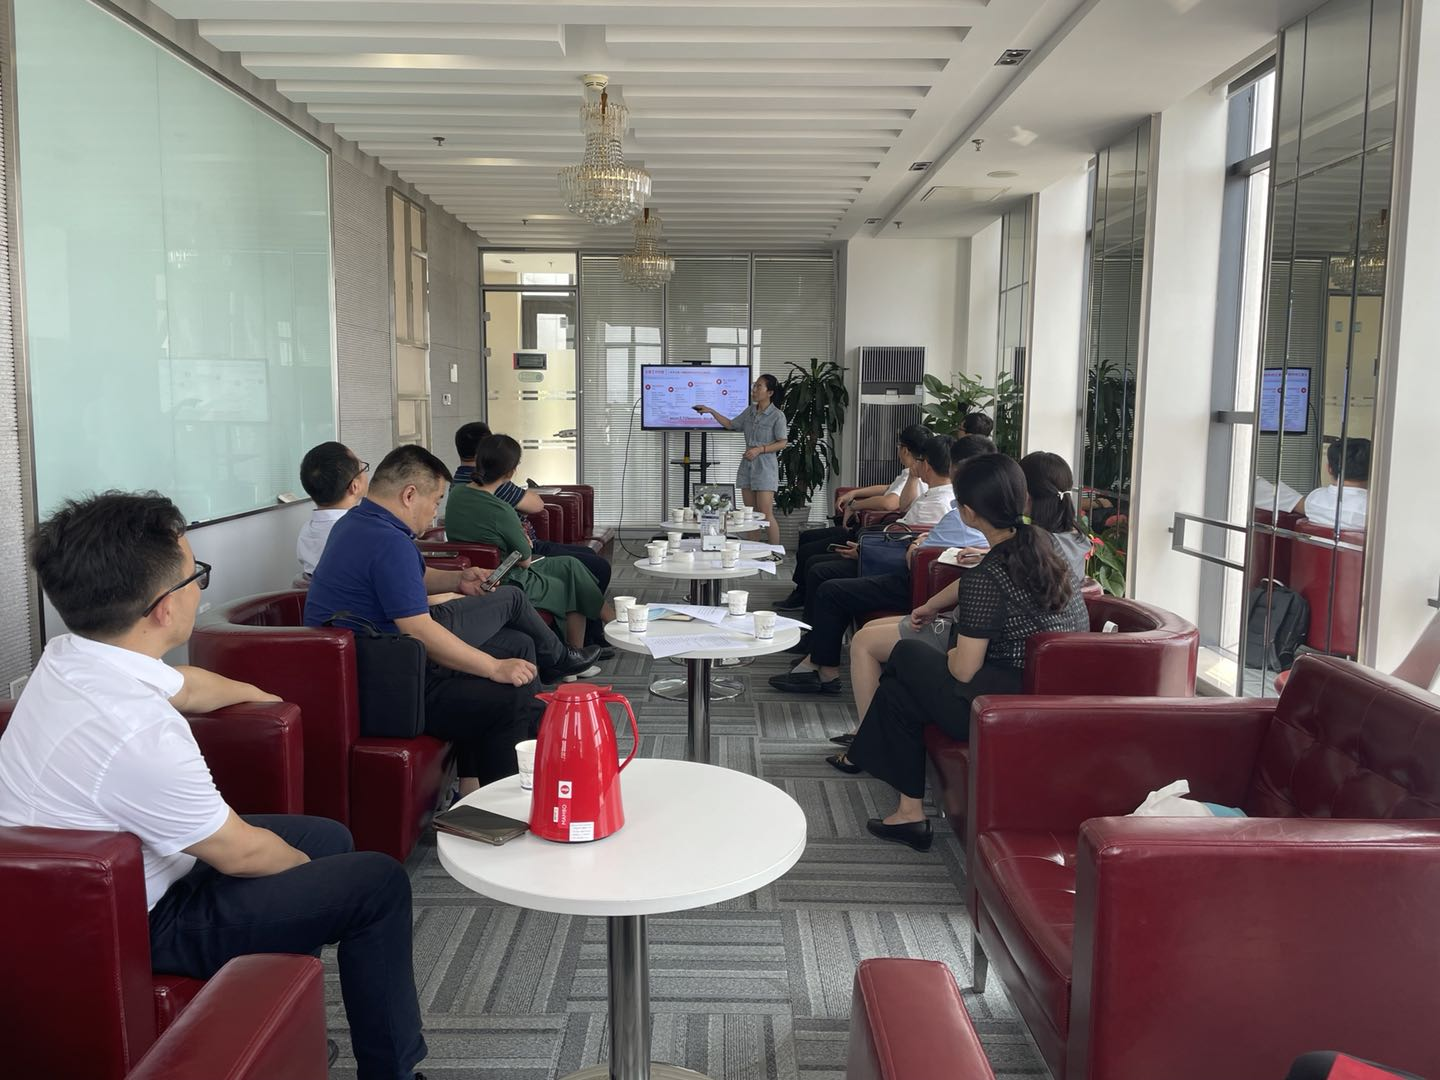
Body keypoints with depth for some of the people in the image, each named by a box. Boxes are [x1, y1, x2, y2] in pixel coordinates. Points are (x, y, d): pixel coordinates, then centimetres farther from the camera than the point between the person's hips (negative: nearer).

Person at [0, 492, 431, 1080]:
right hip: (139, 924, -9)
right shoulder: (135, 728, -36)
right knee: (378, 882, -6)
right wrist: (307, 866, 1)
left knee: (329, 837, 18)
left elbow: (185, 684, 17)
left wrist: (253, 692, 37)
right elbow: (239, 853, -21)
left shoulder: (71, 655, -6)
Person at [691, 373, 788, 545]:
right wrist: (711, 411, 14)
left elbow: (783, 443, -9)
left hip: (765, 467, -6)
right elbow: (730, 425, 21)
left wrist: (759, 449, -19)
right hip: (747, 466, 7)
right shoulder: (750, 411, 10)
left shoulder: (777, 416, -8)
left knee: (766, 514, -9)